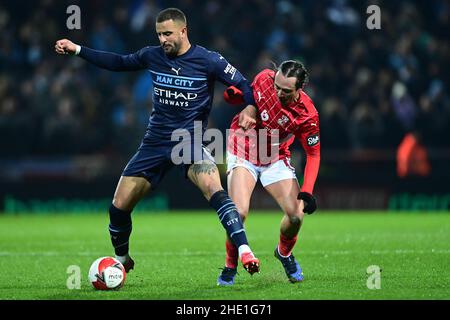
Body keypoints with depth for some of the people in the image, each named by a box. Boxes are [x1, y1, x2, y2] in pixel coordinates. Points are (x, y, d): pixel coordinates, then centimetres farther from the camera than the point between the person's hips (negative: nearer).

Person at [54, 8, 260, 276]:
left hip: (191, 138, -4)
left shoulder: (208, 60, -9)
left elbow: (242, 84, -4)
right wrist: (77, 50, 15)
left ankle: (244, 251, -35)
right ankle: (122, 260, 27)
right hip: (156, 141, 4)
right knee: (119, 206, 1)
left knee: (214, 188, -33)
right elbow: (119, 63, 17)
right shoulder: (153, 56, 3)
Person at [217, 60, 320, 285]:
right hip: (243, 154, -1)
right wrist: (249, 107, -19)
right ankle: (230, 266, 1)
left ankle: (284, 253, 24)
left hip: (276, 159, 1)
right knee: (239, 212, -21)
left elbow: (313, 153, -13)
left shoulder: (307, 114, -22)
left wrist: (306, 192, -23)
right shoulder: (264, 79, -20)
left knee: (296, 215, -10)